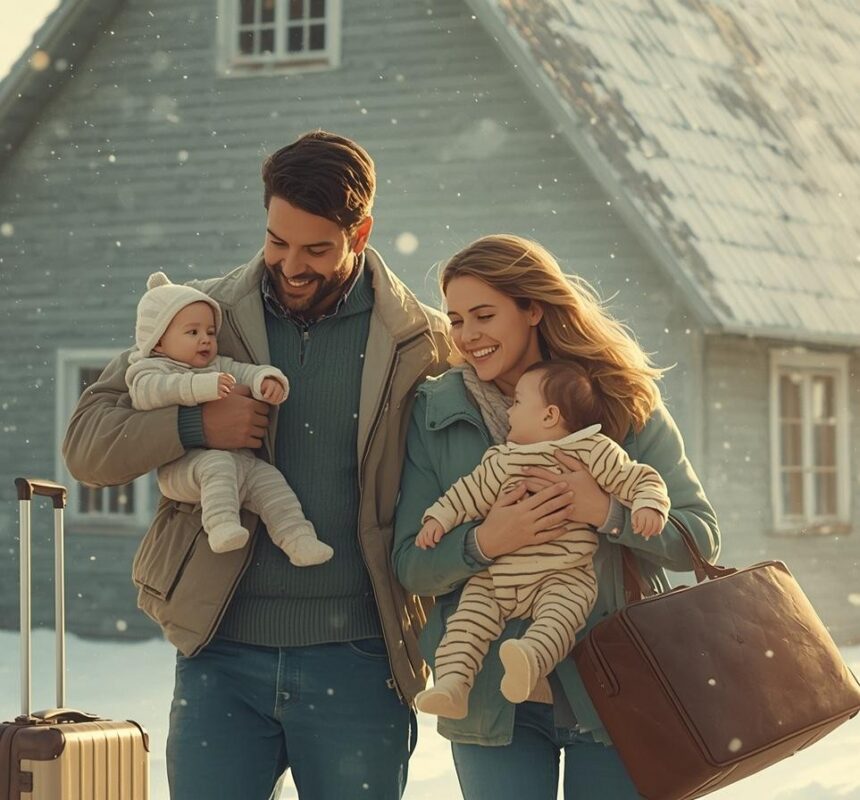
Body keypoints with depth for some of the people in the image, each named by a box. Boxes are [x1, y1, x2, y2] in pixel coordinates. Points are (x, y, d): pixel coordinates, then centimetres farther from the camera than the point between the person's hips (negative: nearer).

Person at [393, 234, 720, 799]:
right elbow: (411, 566, -1)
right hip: (493, 703, 0)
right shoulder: (433, 414, 2)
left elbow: (702, 538, -3)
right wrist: (483, 543, -20)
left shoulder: (625, 404, 0)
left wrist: (607, 513, -20)